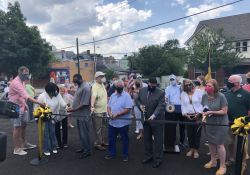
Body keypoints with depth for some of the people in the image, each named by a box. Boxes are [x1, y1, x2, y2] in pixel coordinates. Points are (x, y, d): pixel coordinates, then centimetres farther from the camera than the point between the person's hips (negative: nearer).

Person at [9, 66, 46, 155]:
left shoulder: (22, 81, 7)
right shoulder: (16, 83, -24)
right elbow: (26, 96, -32)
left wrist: (24, 104, 6)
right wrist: (40, 103, -35)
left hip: (22, 107, 9)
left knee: (24, 125, 16)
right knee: (17, 127, -1)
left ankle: (24, 144, 31)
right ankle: (16, 149, 12)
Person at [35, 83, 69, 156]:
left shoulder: (57, 96, -10)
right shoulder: (42, 96, -21)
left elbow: (62, 104, -15)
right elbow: (36, 106, -12)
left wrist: (66, 105, -38)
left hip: (52, 117, 4)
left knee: (52, 132, 11)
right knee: (45, 133, 1)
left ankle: (53, 147, 27)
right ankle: (45, 149, 14)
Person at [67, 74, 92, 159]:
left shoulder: (85, 88, -20)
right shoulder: (80, 86, 11)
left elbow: (84, 103, -23)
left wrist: (75, 109, -24)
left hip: (84, 115, -10)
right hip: (79, 114, 10)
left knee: (84, 133, -1)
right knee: (81, 133, 19)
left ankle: (87, 151, 13)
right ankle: (84, 147, 33)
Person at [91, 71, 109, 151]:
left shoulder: (102, 85, 9)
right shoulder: (95, 87, -20)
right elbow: (93, 96, -37)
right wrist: (92, 106, -53)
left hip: (104, 110, 9)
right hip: (97, 111, -9)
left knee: (103, 127, 20)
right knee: (98, 129, 1)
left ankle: (102, 141, 34)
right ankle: (97, 144, 13)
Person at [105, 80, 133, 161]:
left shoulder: (126, 96, -10)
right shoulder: (113, 95, 11)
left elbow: (128, 109, -18)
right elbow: (109, 105, 14)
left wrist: (117, 114, -21)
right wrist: (109, 112, -7)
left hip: (123, 122, -6)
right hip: (112, 122, 6)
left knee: (125, 139, 9)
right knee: (111, 138, 15)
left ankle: (125, 155, 25)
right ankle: (112, 153, 33)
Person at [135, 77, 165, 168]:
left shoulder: (161, 93, -12)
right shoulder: (142, 90, 1)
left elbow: (160, 106, -20)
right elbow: (137, 100, 13)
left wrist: (153, 115, -34)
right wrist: (140, 105, -9)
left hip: (157, 120, -4)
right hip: (146, 119, 5)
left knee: (158, 140, 3)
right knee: (147, 139, 15)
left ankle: (158, 159, 17)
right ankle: (149, 156, 32)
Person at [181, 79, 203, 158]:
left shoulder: (198, 91, -1)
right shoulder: (183, 94, 9)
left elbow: (202, 103, -2)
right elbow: (183, 105, 10)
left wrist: (198, 113, -9)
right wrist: (185, 114, -4)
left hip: (198, 116, -2)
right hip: (188, 116, 3)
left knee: (197, 133, 1)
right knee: (189, 133, 5)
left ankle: (196, 150, 15)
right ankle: (192, 148, 22)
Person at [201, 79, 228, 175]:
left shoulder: (221, 96, -18)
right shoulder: (204, 96, -2)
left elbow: (224, 111, -17)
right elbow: (203, 107, 11)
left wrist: (211, 112, -24)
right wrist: (204, 113, -9)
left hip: (220, 123, -5)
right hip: (210, 122, 6)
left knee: (219, 144, 0)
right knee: (210, 142, 15)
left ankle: (223, 166, 18)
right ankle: (213, 161, 37)